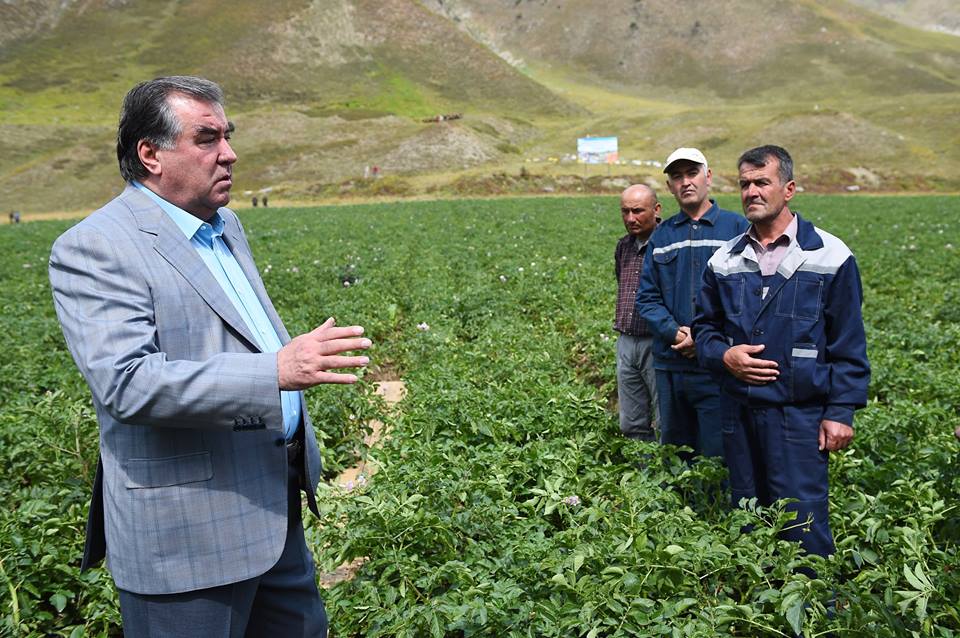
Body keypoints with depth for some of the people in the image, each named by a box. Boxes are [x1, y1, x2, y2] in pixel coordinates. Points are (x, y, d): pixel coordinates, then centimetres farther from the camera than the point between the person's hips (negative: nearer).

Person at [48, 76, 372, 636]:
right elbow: (126, 384, -26)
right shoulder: (95, 248, -15)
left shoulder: (226, 225, 12)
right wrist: (278, 371, -33)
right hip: (187, 533, -8)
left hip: (275, 506, 8)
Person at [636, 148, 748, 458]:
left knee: (718, 456, 0)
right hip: (670, 365, 4)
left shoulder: (736, 227, 1)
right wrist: (675, 333, -9)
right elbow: (646, 296, 9)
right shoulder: (661, 235, 13)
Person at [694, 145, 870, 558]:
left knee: (801, 523, -2)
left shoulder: (830, 257, -3)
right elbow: (704, 327, 16)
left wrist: (841, 411, -7)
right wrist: (724, 355, -6)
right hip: (740, 413, 5)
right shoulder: (724, 261, 8)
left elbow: (849, 345, -2)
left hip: (800, 415, -4)